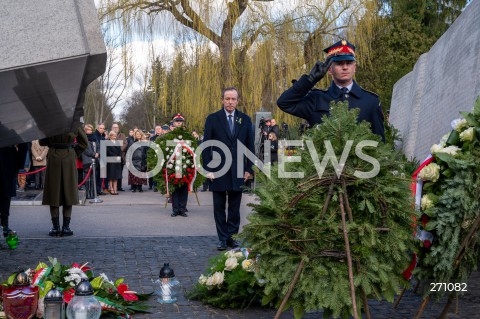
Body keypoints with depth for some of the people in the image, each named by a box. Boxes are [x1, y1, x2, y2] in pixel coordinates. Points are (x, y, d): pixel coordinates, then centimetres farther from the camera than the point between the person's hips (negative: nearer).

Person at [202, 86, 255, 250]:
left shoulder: (245, 120, 6)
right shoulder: (212, 119, 0)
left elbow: (250, 146, 8)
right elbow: (206, 146, -1)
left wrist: (248, 169, 2)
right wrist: (208, 168, -7)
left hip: (238, 171, 1)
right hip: (218, 170, -1)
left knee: (235, 207, 6)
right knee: (219, 206, 5)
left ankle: (231, 236, 14)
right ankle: (222, 238, 12)